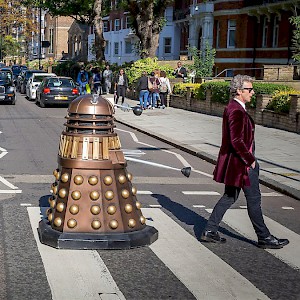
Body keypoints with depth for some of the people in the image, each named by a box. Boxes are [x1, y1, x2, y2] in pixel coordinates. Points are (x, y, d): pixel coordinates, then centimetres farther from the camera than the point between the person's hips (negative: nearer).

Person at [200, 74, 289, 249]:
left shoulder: (233, 108, 11)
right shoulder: (237, 111, -22)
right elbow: (237, 141, -26)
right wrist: (250, 160, -16)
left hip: (235, 162, 10)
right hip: (241, 163, -10)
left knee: (230, 197, 17)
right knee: (254, 199, 2)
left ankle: (210, 231, 20)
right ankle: (264, 238, 14)